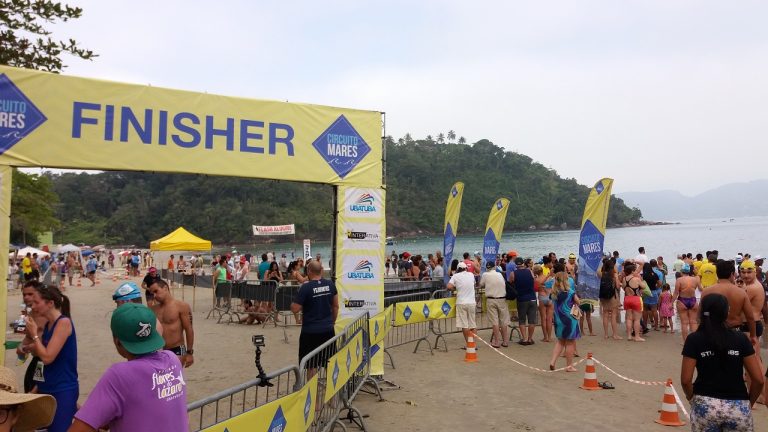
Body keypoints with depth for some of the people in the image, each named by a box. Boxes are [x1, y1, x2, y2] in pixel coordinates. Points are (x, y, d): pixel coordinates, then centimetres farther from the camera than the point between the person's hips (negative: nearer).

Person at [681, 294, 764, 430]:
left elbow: (685, 380, -9)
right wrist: (749, 402, 14)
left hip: (704, 405, -1)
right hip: (738, 406, 1)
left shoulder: (694, 339, -4)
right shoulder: (741, 338, 0)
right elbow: (759, 380, -2)